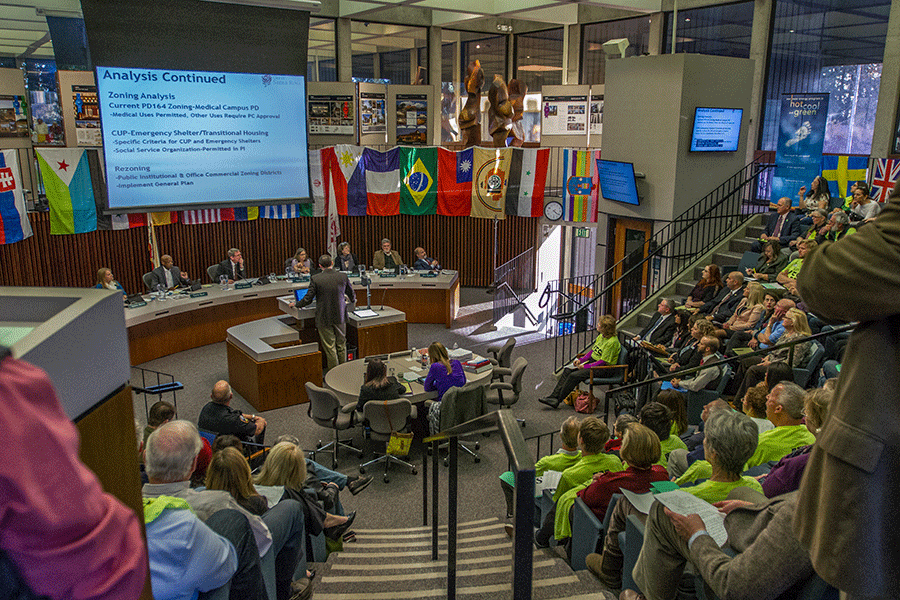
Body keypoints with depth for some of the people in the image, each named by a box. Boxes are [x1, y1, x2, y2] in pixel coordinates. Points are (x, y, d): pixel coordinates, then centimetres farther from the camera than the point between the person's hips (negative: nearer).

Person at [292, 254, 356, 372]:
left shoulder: (316, 279, -13)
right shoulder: (343, 276, -5)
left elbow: (308, 299, -10)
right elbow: (352, 297, 5)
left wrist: (296, 304, 10)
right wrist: (351, 300, 29)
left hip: (324, 318, -3)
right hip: (340, 317, 3)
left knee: (329, 347, 6)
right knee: (341, 345, 17)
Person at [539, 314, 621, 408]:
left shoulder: (612, 342, -22)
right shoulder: (601, 336, 6)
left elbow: (603, 361, -22)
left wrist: (585, 366, -19)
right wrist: (581, 360, 2)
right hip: (592, 361, 9)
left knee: (574, 376, -21)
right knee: (567, 370, -7)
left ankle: (557, 400, -12)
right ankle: (553, 396, -9)